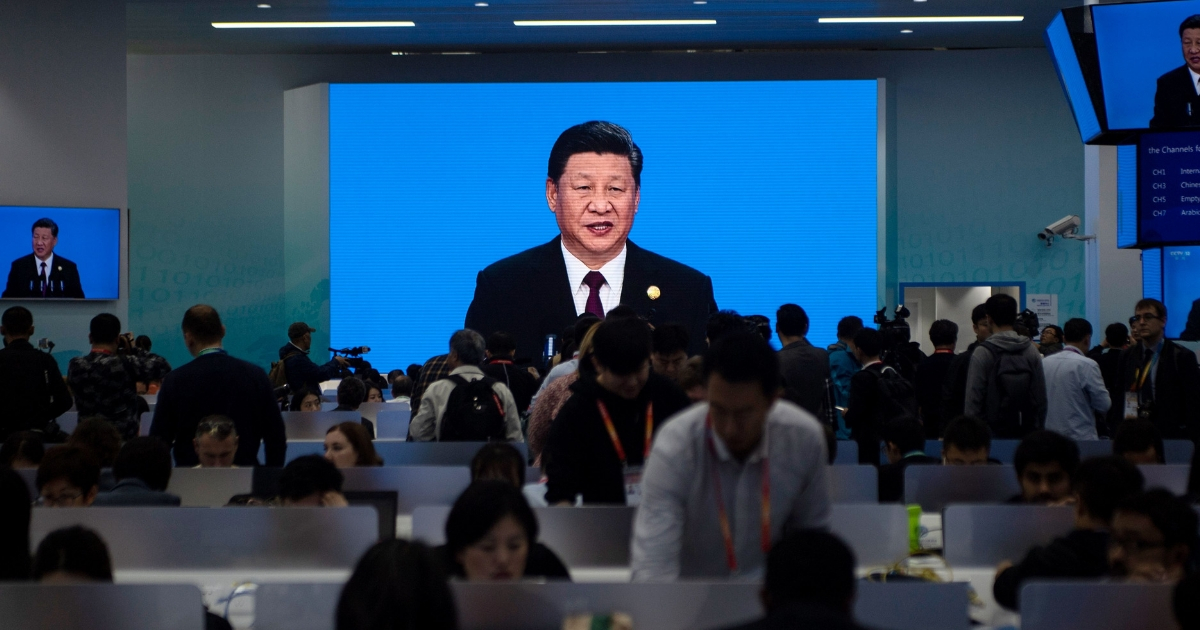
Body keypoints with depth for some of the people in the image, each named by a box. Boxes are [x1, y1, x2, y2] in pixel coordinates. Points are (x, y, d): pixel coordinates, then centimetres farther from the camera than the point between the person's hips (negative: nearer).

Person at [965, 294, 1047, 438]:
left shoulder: (982, 353, -8)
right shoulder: (1032, 352, 5)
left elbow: (973, 401, -8)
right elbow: (1041, 400, 5)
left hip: (992, 433, -4)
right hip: (1026, 434, 4)